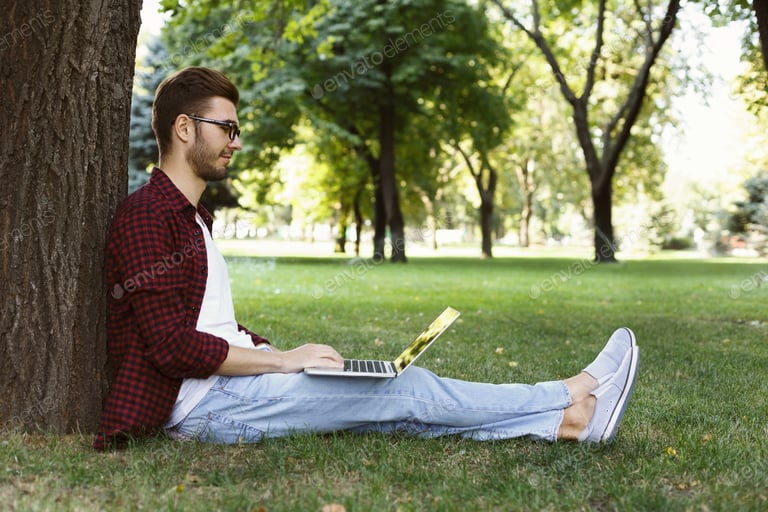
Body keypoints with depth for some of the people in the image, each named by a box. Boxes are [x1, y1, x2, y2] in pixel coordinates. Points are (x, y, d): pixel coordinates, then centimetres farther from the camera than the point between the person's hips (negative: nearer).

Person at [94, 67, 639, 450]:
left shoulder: (190, 217, 20)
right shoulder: (147, 215, -13)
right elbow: (174, 347, -21)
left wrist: (286, 355, 7)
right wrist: (283, 360, -15)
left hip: (228, 382, 9)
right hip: (201, 402, -9)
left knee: (401, 397, -5)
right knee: (403, 389, -13)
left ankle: (566, 413, -9)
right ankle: (571, 407, -7)